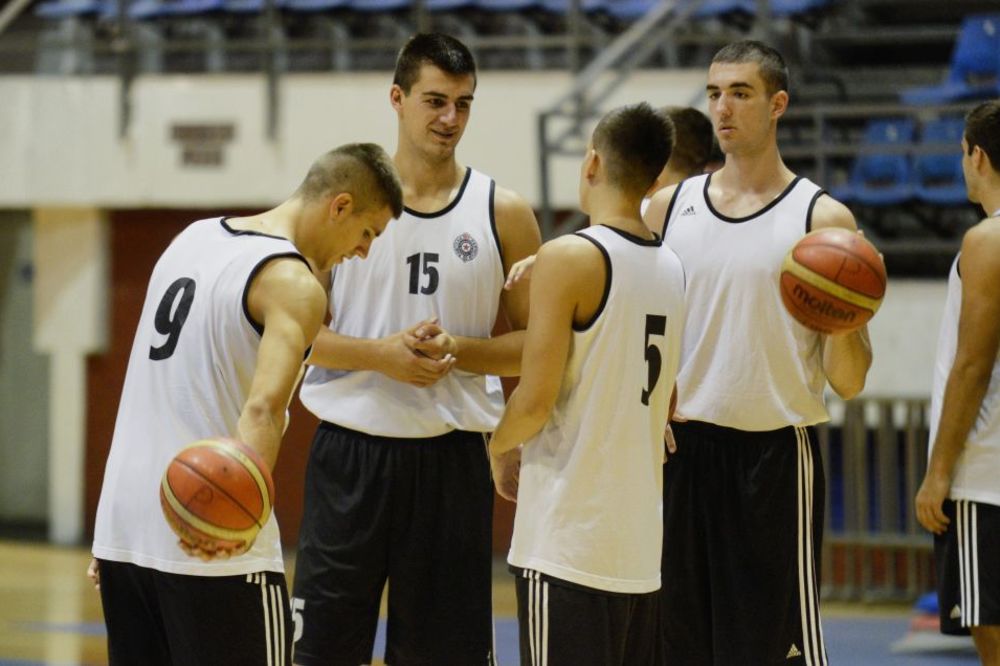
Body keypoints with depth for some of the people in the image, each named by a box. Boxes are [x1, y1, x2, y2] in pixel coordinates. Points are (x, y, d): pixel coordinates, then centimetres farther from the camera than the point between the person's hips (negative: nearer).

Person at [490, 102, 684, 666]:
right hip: (642, 543, 7)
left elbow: (536, 400, -16)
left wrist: (499, 447, 4)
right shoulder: (672, 270, 11)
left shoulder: (569, 259, -12)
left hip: (568, 540, -7)